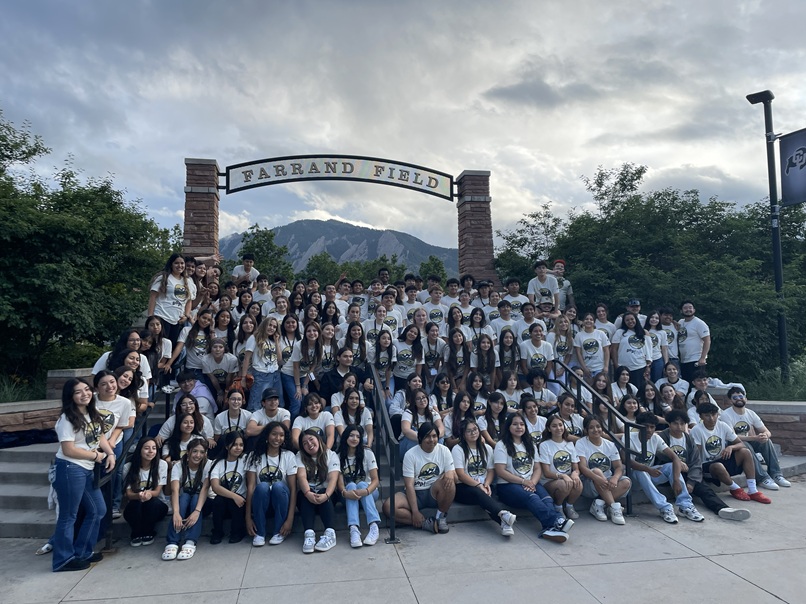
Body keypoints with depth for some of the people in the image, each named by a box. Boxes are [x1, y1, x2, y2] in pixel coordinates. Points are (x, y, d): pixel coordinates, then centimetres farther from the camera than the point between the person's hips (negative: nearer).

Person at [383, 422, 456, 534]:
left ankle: (441, 517, -11)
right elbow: (409, 485, -13)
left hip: (435, 493, 1)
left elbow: (454, 477, -2)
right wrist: (415, 511, -21)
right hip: (415, 494, -1)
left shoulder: (444, 450, -2)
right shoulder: (410, 454, -8)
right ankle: (425, 523, -22)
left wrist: (451, 474, -28)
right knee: (388, 506, -28)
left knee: (448, 482, -33)